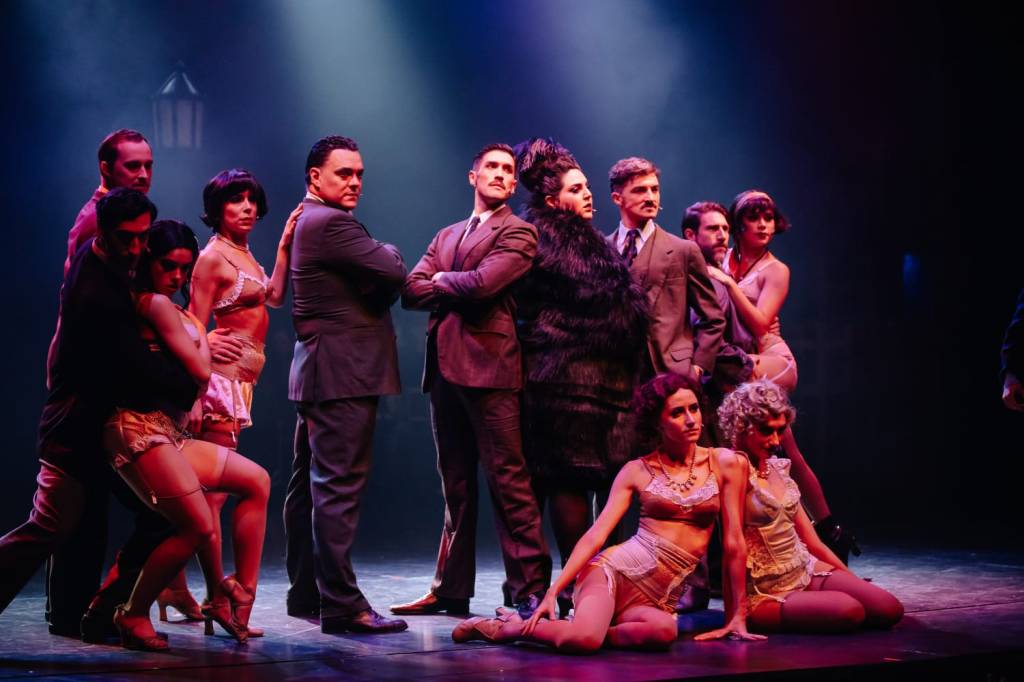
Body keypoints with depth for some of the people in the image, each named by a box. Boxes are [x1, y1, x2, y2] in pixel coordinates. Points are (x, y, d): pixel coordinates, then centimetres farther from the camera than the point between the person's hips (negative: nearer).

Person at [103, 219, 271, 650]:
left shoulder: (167, 307, 20)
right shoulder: (156, 304, -9)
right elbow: (200, 370, -8)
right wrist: (198, 332, 9)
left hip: (168, 432, 10)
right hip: (140, 428, -10)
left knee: (256, 480, 9)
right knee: (198, 527, -18)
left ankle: (230, 597, 5)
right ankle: (133, 616, -1)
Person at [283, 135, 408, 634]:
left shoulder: (309, 221, 20)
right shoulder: (331, 223, -13)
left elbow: (376, 287, 22)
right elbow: (394, 274, -17)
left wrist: (379, 288, 1)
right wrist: (389, 251, 3)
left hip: (318, 373, 11)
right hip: (343, 374, -11)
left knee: (309, 486, 13)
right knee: (339, 488, -12)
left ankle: (306, 592, 21)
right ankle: (341, 605, -13)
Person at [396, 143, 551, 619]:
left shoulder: (518, 232, 1)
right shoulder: (447, 236, 22)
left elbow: (482, 284, -14)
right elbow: (412, 291, 9)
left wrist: (441, 281, 3)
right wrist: (461, 291, -3)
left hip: (488, 366, -7)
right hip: (445, 367, 7)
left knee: (507, 480, -9)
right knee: (455, 485, 11)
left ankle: (529, 590, -6)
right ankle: (451, 590, 17)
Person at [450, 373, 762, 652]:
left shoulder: (725, 464, 6)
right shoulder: (637, 471, 5)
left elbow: (733, 544, 6)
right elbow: (595, 535, 0)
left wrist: (737, 616, 5)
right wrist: (553, 592, -11)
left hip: (658, 599, 1)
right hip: (613, 571, -1)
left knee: (663, 630, -38)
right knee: (582, 638, -34)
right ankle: (502, 627, -3)